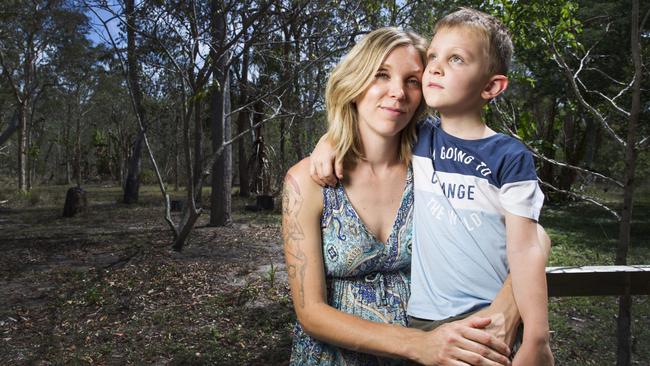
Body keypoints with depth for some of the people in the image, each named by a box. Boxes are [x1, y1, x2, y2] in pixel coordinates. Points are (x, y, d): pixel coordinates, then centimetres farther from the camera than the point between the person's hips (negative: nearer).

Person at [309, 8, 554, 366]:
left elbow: (525, 249, -9)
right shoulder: (417, 139, 2)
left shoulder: (510, 158, -8)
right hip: (421, 319, 3)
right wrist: (330, 140, -3)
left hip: (491, 322, -3)